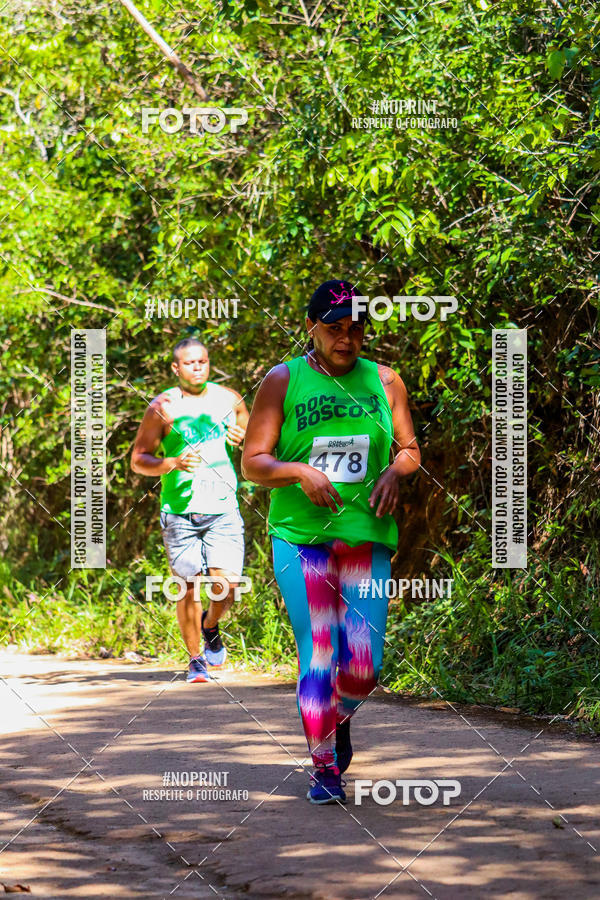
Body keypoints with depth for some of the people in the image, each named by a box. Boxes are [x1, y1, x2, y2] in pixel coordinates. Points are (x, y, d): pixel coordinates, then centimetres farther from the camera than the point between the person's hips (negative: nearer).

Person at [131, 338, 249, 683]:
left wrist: (244, 439, -3)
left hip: (223, 510, 1)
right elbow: (138, 460, 1)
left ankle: (211, 627, 22)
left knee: (226, 585, -11)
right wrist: (173, 463, -16)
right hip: (179, 510, -1)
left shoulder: (229, 399, 8)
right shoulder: (163, 408, -1)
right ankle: (196, 659, 16)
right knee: (190, 587, -1)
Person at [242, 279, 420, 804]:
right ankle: (324, 767, 4)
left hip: (368, 537, 2)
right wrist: (299, 471, -18)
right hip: (300, 535, -2)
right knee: (317, 657, -9)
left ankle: (340, 718, 30)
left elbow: (410, 449, 18)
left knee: (363, 667, -4)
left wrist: (395, 471, -5)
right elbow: (253, 462, 0)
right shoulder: (282, 382, 2)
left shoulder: (384, 382, 10)